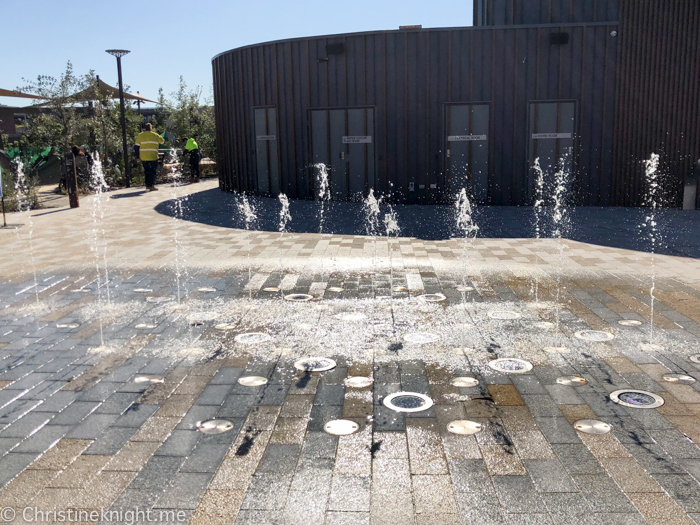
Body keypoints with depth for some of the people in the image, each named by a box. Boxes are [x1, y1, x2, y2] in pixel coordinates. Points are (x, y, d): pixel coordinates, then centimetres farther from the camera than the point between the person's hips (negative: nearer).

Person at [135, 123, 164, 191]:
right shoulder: (155, 135, 1)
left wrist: (138, 156, 7)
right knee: (153, 171, 2)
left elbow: (137, 146, 3)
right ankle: (152, 186, -5)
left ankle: (147, 185, 20)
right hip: (153, 157, -3)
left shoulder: (140, 135, 6)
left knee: (147, 171, 16)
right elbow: (162, 141, 13)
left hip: (143, 157, 3)